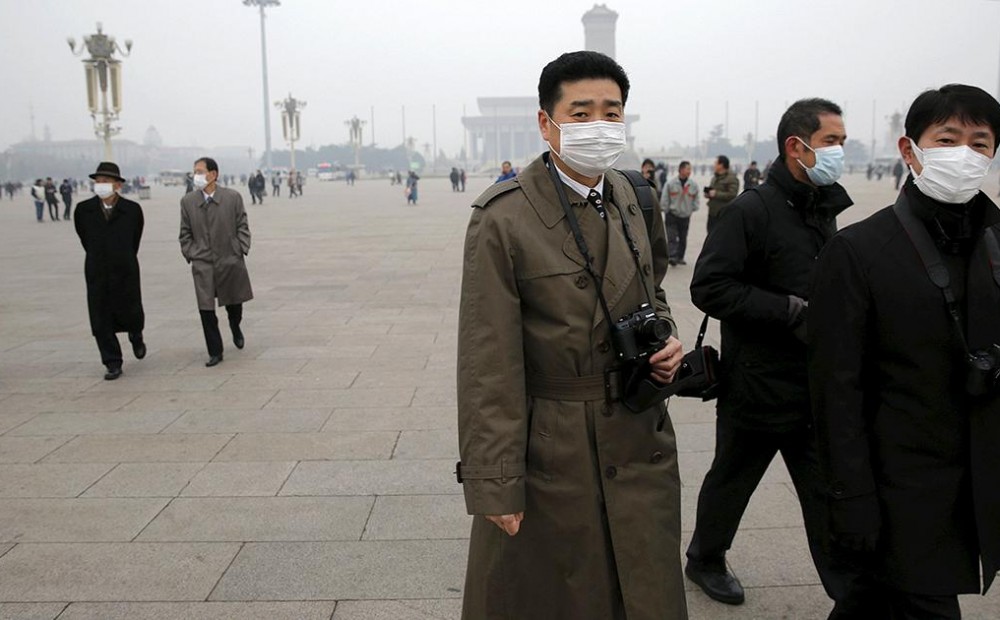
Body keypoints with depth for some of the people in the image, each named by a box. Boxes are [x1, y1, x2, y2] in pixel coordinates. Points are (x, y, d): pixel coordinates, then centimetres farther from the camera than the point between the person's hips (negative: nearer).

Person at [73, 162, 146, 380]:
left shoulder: (132, 210, -6)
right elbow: (84, 239, 13)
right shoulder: (84, 209, -2)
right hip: (97, 274, 2)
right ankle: (113, 364, 12)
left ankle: (136, 336, 42)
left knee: (129, 314, 6)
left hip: (125, 273, -1)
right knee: (101, 321, 1)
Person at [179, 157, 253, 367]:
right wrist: (190, 255, 1)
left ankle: (236, 329, 49)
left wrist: (241, 250, -5)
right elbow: (186, 233, 8)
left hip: (231, 261, 0)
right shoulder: (188, 201, 2)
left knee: (234, 302, 16)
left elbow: (242, 227, 2)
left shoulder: (233, 197, -3)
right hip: (203, 263, 0)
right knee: (206, 309, -5)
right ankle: (215, 352, 6)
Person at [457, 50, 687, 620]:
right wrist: (494, 483, -15)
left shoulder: (638, 201, 4)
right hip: (549, 453, -5)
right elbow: (488, 363, -15)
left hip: (640, 443, 6)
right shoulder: (503, 219, -15)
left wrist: (666, 340, -2)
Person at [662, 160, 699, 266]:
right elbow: (664, 199, -3)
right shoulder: (671, 184, -11)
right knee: (672, 237, -11)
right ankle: (672, 256, -16)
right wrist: (667, 210, -2)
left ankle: (680, 257, 20)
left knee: (683, 238, 10)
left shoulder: (693, 185, -2)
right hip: (672, 216, -3)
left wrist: (692, 208, 4)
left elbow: (696, 198, 11)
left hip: (685, 216, 3)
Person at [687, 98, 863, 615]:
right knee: (731, 481, 15)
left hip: (816, 389, 6)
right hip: (757, 386, -6)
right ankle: (705, 559, 39)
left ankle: (853, 600, 19)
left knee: (830, 494, 8)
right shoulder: (752, 210, -15)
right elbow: (709, 287, -22)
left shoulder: (823, 211, 10)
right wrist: (792, 310, -23)